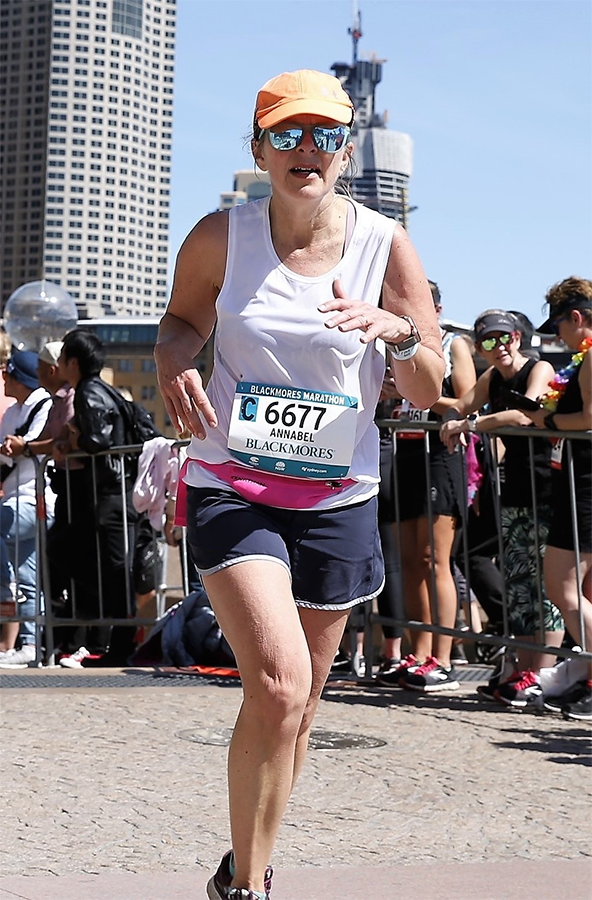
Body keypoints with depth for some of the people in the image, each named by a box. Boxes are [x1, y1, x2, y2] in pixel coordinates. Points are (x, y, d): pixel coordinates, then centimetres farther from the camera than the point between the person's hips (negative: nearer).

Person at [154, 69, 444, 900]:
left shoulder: (386, 245, -3)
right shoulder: (221, 238, -3)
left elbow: (428, 391, 0)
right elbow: (184, 318, 15)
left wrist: (399, 332, -22)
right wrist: (174, 361, -8)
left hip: (337, 500, 2)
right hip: (233, 487, -2)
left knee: (297, 705, 12)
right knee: (278, 683, -22)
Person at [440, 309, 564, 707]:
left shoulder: (540, 369, -7)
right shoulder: (493, 377, 15)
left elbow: (524, 415, -22)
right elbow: (460, 407, 15)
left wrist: (470, 424, -20)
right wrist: (456, 423, -8)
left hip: (546, 490, -8)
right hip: (515, 490, 8)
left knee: (546, 583, -8)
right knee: (518, 581, 7)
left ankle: (541, 676, -8)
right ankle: (523, 668, 12)